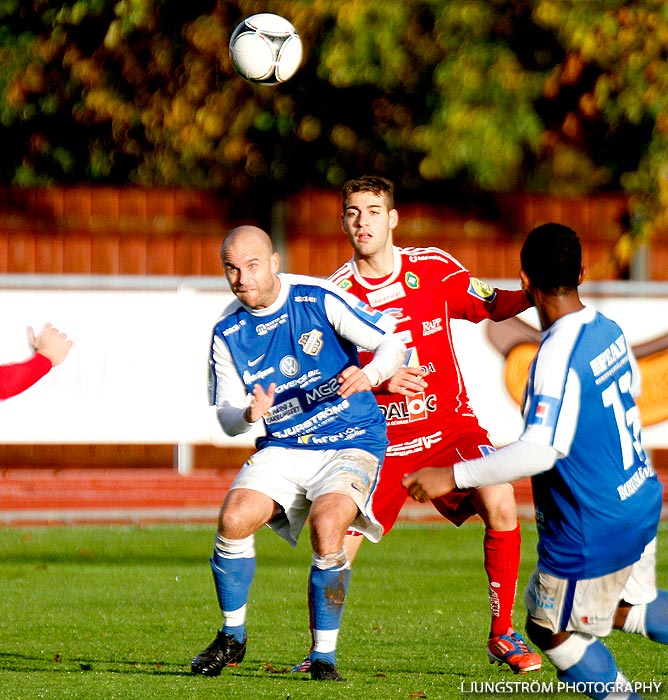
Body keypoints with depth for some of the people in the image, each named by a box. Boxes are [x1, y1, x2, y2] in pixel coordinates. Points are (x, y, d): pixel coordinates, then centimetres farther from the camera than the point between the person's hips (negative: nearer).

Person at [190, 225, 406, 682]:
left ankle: (325, 655, -13)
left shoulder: (318, 299, -10)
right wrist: (249, 415, -21)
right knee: (234, 519, -20)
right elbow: (227, 417, 4)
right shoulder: (227, 334, 0)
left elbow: (393, 344, -9)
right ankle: (232, 637, 4)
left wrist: (369, 375, -32)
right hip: (282, 448, 4)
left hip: (350, 443, -4)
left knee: (327, 526, -29)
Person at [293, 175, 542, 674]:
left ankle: (503, 634, -6)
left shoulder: (434, 268, -3)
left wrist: (527, 296, -14)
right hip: (378, 438, 0)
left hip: (449, 422, 0)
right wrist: (380, 378, -26)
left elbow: (491, 307, 8)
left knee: (500, 506, -22)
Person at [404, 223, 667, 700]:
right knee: (627, 606, 28)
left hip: (593, 531, -9)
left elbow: (543, 449, -35)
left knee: (550, 626, 11)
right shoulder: (608, 330, -1)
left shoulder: (559, 355, -27)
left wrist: (454, 477, -31)